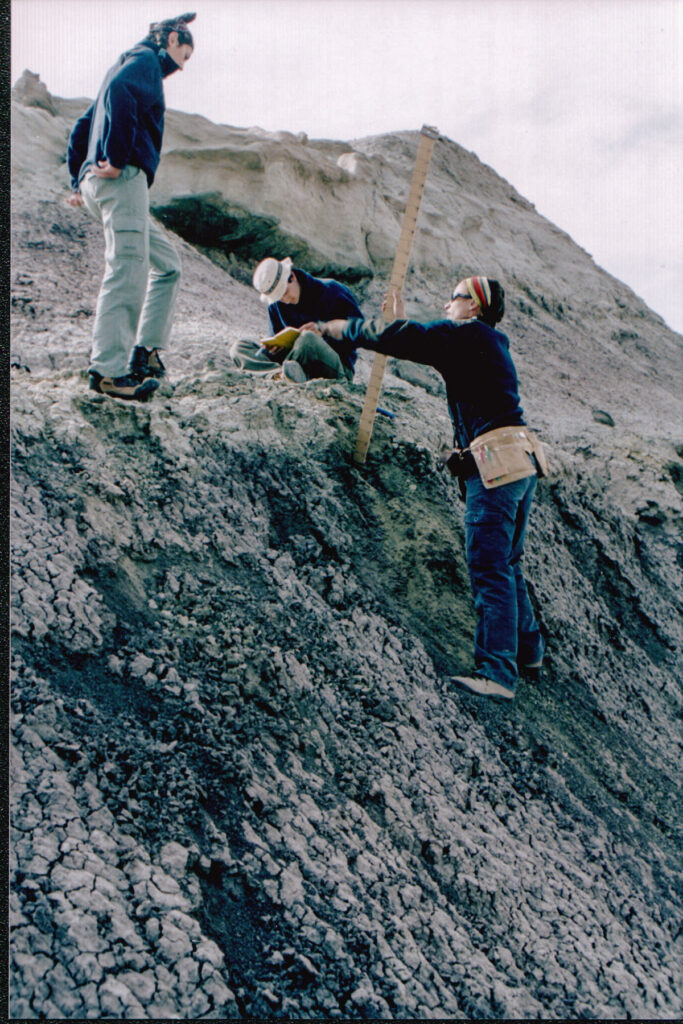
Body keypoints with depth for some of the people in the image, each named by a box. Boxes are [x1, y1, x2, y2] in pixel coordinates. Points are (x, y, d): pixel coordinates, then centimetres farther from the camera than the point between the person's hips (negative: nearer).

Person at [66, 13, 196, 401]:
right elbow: (120, 93, -22)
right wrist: (119, 158, -21)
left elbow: (82, 128, 30)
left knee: (168, 264, 12)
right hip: (123, 179, -10)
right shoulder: (146, 60, 3)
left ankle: (146, 350, 6)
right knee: (127, 271, -16)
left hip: (98, 183, 10)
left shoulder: (131, 64, 31)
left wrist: (80, 179, 23)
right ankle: (108, 370, -20)